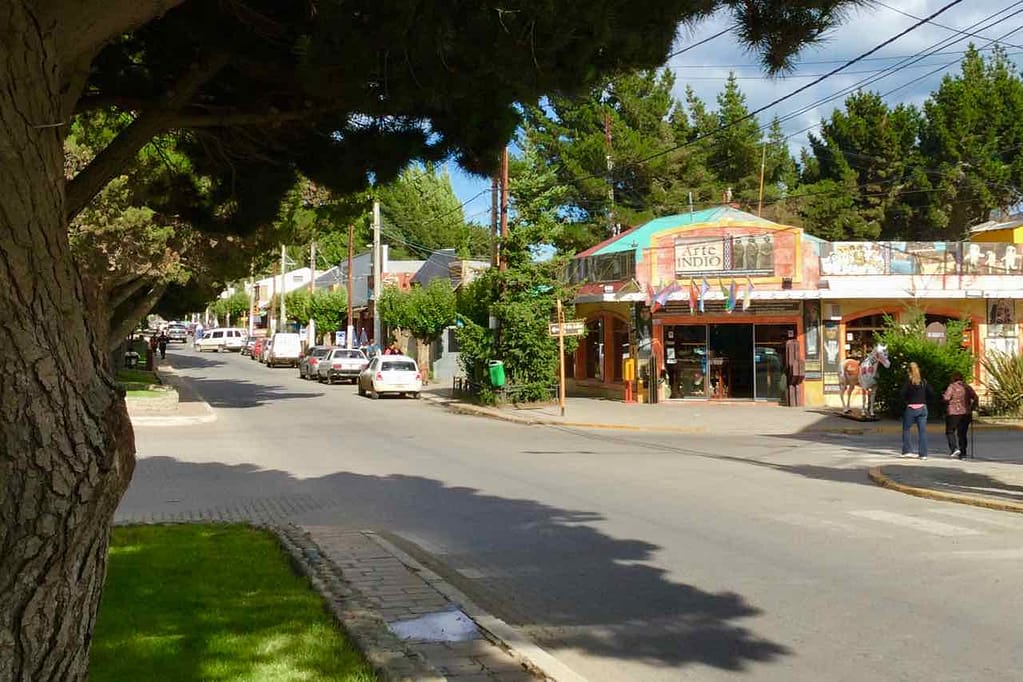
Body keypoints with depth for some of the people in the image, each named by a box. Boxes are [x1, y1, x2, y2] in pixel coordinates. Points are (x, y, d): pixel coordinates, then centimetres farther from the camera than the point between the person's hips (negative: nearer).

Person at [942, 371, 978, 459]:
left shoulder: (952, 386, -8)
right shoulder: (967, 387, 10)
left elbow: (946, 398, -14)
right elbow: (976, 398, 8)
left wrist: (943, 395, 7)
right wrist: (972, 408, 16)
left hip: (954, 413, -6)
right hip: (966, 414, 6)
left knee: (950, 431, 7)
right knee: (962, 433, 10)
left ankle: (954, 448, -11)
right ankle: (963, 454, 8)